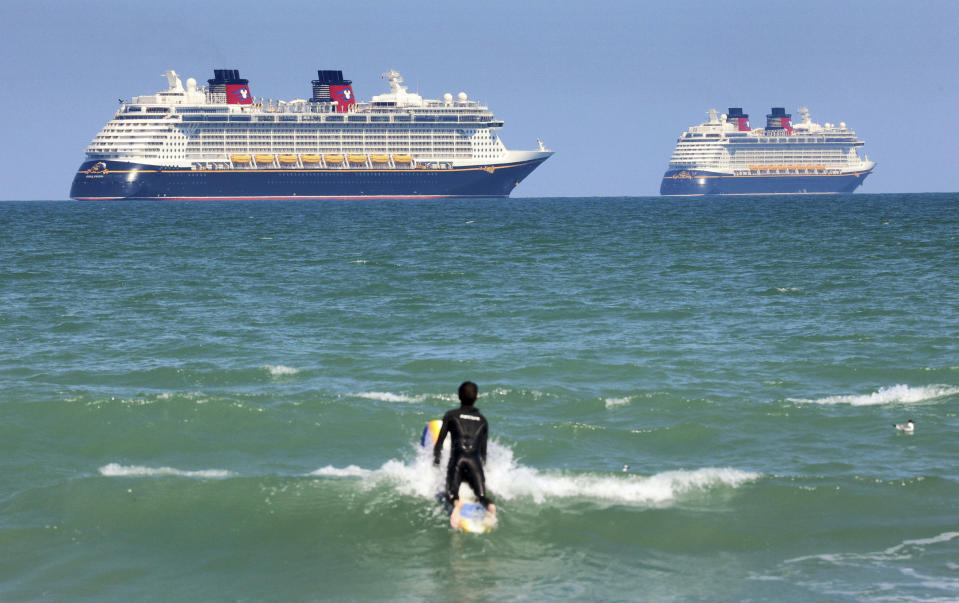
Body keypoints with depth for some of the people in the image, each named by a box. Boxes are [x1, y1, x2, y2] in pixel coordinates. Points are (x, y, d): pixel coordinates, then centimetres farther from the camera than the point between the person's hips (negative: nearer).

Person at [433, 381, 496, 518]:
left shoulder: (451, 416, 12)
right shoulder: (482, 420, 20)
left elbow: (439, 442, 13)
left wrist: (436, 462, 25)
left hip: (457, 460, -2)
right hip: (475, 463, 2)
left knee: (451, 494, -9)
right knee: (481, 495, -1)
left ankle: (456, 503, -47)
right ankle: (490, 506, -39)